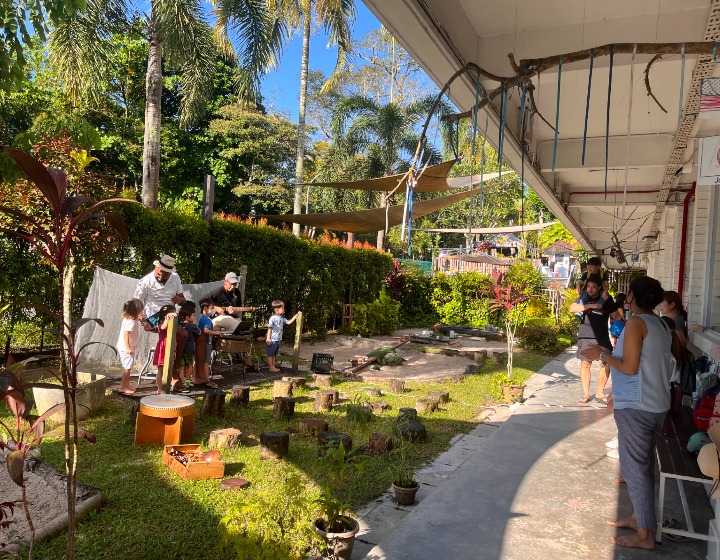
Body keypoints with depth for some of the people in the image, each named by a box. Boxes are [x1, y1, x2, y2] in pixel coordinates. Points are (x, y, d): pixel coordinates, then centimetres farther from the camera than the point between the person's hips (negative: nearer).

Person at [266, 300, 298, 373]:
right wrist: (268, 338, -18)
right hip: (272, 340, -8)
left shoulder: (282, 318, 7)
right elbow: (269, 329, -16)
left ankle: (273, 366, 22)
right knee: (270, 354, 4)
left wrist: (295, 316, 4)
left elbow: (288, 322, 13)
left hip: (278, 340, 8)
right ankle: (271, 367, 9)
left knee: (274, 354, 15)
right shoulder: (272, 318, -16)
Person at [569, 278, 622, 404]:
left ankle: (600, 393, 10)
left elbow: (616, 315, 6)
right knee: (585, 364, 2)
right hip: (585, 336, 0)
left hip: (602, 337, 1)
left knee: (607, 364, -3)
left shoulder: (607, 299, 4)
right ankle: (586, 394, 11)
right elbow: (572, 308, -13)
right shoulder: (583, 298, 4)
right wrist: (590, 305, -21)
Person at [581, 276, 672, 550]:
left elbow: (630, 367, -19)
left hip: (636, 408, -9)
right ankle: (639, 517, 32)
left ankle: (645, 535, 9)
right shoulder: (662, 325, 10)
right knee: (643, 465, 19)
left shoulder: (636, 323, -16)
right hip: (657, 405, 9)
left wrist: (602, 355, -5)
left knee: (635, 468, 1)